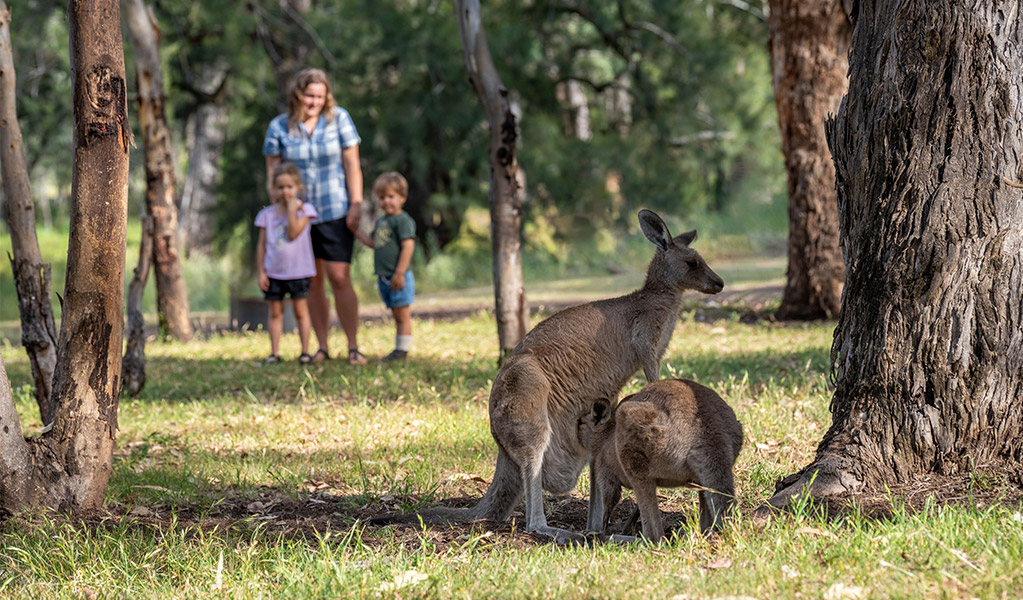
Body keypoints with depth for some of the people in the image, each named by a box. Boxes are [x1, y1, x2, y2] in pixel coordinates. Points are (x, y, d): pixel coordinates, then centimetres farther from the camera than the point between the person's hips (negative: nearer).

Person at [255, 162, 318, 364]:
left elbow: (293, 233, -17)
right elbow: (262, 245, 7)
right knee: (276, 312, 6)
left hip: (298, 271, -3)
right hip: (274, 272, 3)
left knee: (300, 310, 1)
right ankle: (274, 352, 9)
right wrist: (261, 272, 2)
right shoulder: (267, 214, 5)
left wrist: (291, 209, -15)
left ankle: (305, 351, 6)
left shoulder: (303, 209, -2)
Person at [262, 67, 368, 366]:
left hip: (335, 212, -2)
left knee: (339, 278, -9)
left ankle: (353, 347, -5)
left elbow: (352, 164, -1)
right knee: (312, 282, 6)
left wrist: (356, 205, -7)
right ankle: (322, 347, 13)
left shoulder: (339, 119, -1)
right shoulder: (279, 127, 1)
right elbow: (273, 172, 4)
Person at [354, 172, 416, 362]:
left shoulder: (402, 220, -12)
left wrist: (400, 272, -22)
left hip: (398, 278, -9)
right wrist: (355, 231, 19)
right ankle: (399, 350, 15)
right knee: (396, 316, 12)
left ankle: (402, 350, -2)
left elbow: (408, 246, -18)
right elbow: (374, 243, 25)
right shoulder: (381, 221, 16)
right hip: (384, 278, 9)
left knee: (402, 315, -4)